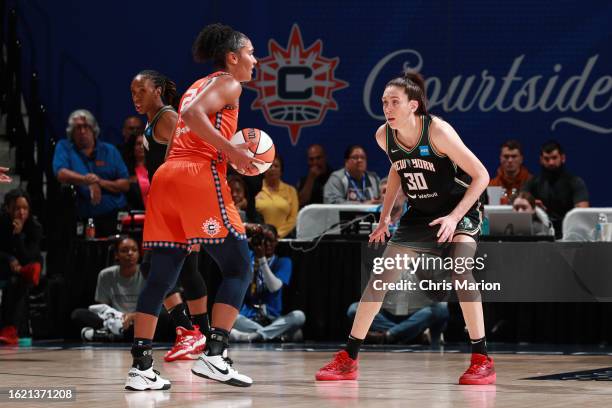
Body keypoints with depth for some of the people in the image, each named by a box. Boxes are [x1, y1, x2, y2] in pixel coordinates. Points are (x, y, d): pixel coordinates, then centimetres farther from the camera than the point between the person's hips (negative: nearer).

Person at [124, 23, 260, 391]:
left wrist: (229, 153, 22)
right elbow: (194, 114, -16)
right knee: (239, 268, -2)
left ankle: (141, 368, 1)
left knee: (162, 276, 6)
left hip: (167, 175, 9)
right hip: (200, 176, -9)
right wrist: (231, 151, -16)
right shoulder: (228, 84, 1)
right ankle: (214, 356, -12)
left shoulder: (197, 86, 28)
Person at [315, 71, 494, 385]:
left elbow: (481, 176, -22)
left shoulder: (438, 131, -26)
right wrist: (385, 216, 10)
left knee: (460, 271, -28)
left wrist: (454, 217, -28)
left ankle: (482, 361, -20)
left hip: (458, 210, -6)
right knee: (380, 278, 0)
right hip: (419, 215, 6)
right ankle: (348, 359, 9)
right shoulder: (384, 136, -10)